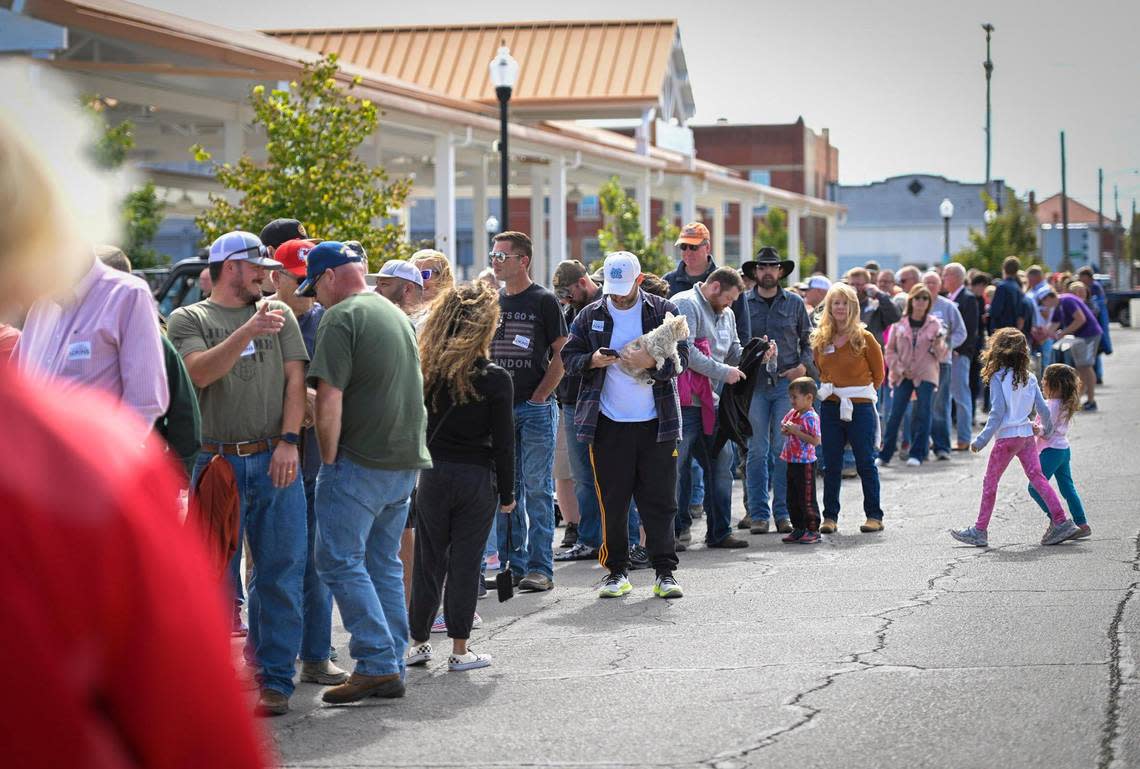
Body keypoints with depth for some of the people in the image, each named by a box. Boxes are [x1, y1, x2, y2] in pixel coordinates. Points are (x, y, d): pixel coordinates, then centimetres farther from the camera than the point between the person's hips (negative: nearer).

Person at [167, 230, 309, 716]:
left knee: (280, 579, 0)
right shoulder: (187, 320, 7)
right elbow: (200, 372, -10)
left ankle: (275, 680, 4)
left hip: (275, 461, 2)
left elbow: (295, 380, 8)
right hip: (217, 462, -2)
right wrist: (249, 331, -20)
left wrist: (288, 441, -4)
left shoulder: (278, 314, 14)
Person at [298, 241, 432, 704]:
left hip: (361, 461, -8)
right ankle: (393, 671, 14)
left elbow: (329, 397, -17)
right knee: (385, 565, 13)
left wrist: (329, 459, -9)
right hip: (406, 460, 8)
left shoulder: (341, 317, -10)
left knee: (340, 561, -3)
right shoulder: (396, 314, 17)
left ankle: (377, 662, -9)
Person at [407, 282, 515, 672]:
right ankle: (459, 650, 8)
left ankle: (418, 643, 19)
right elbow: (503, 442, -7)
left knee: (428, 560, 12)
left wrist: (419, 467, 9)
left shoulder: (427, 371, -2)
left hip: (432, 475, 2)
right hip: (476, 479, -2)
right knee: (465, 562, 4)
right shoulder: (495, 379, -10)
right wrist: (507, 493, 2)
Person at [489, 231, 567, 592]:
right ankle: (513, 564, 14)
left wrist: (538, 398, -10)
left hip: (535, 407, -5)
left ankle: (540, 568, -3)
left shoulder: (543, 301, -2)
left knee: (536, 488, -5)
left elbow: (561, 355, -4)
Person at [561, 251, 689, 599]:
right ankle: (617, 572, 13)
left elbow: (682, 358, -1)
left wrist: (652, 362, -20)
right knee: (612, 502, 4)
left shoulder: (663, 311, 2)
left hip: (656, 424, -1)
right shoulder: (590, 316, 7)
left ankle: (665, 572, 6)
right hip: (609, 424, 1)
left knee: (660, 500, 0)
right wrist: (592, 361, -10)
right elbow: (568, 357, 11)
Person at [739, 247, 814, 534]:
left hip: (787, 382, 1)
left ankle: (783, 512, 5)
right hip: (754, 383, -1)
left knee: (784, 450, 0)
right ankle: (759, 513, 3)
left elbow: (808, 340, 13)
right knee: (757, 451, -2)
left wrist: (803, 366, -4)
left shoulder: (794, 303, 10)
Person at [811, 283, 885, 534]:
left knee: (865, 463, 2)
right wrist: (826, 389, 9)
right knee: (831, 465, 6)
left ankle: (874, 516, 9)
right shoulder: (820, 339, 7)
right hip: (830, 407, 3)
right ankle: (830, 516, 11)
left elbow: (878, 374, 4)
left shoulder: (864, 338, -3)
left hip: (860, 408, -3)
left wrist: (860, 393, 3)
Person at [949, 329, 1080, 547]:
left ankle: (980, 531, 9)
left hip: (1007, 437, -5)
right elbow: (1043, 409, 6)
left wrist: (982, 440, -11)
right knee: (1036, 476, 6)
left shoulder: (998, 377, -11)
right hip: (1027, 435, 5)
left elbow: (997, 412, -15)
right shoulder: (1029, 377, 6)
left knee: (990, 482, 4)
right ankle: (1061, 522, -3)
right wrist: (1046, 430, 25)